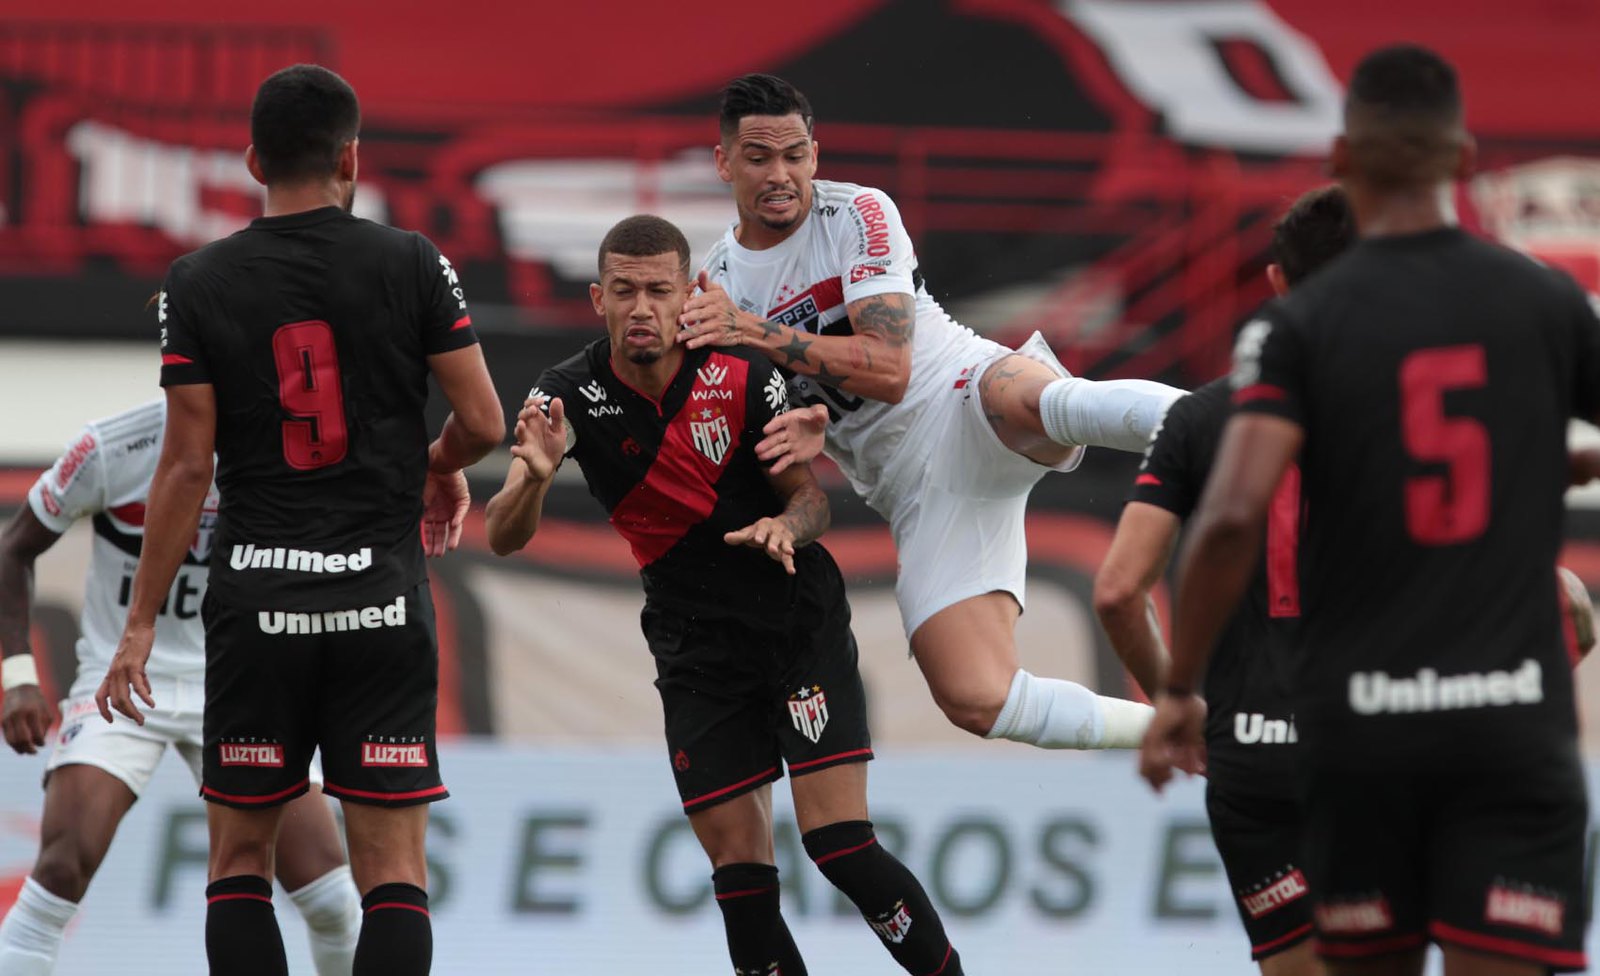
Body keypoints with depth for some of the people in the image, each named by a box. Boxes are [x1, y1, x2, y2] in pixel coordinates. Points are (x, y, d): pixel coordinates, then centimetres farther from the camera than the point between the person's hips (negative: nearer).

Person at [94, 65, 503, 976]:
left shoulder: (197, 283, -1)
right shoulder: (412, 263, -2)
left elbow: (188, 466, -4)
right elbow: (485, 423, -2)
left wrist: (141, 624, 1)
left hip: (255, 603, 1)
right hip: (382, 597, 0)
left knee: (241, 860, 11)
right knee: (394, 874, 0)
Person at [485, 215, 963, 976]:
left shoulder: (741, 376, -12)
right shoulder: (570, 397, -11)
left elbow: (810, 496, -1)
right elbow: (504, 538, -18)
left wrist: (786, 526, -25)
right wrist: (535, 477, -40)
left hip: (801, 620, -2)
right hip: (694, 648, 2)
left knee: (838, 844, -12)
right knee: (739, 872, -3)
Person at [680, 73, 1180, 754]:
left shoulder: (859, 215, -3)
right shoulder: (717, 287, 9)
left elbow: (889, 370, -13)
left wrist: (757, 333, -18)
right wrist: (803, 428, -15)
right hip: (914, 487, 4)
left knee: (1038, 400, -44)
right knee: (976, 700, -16)